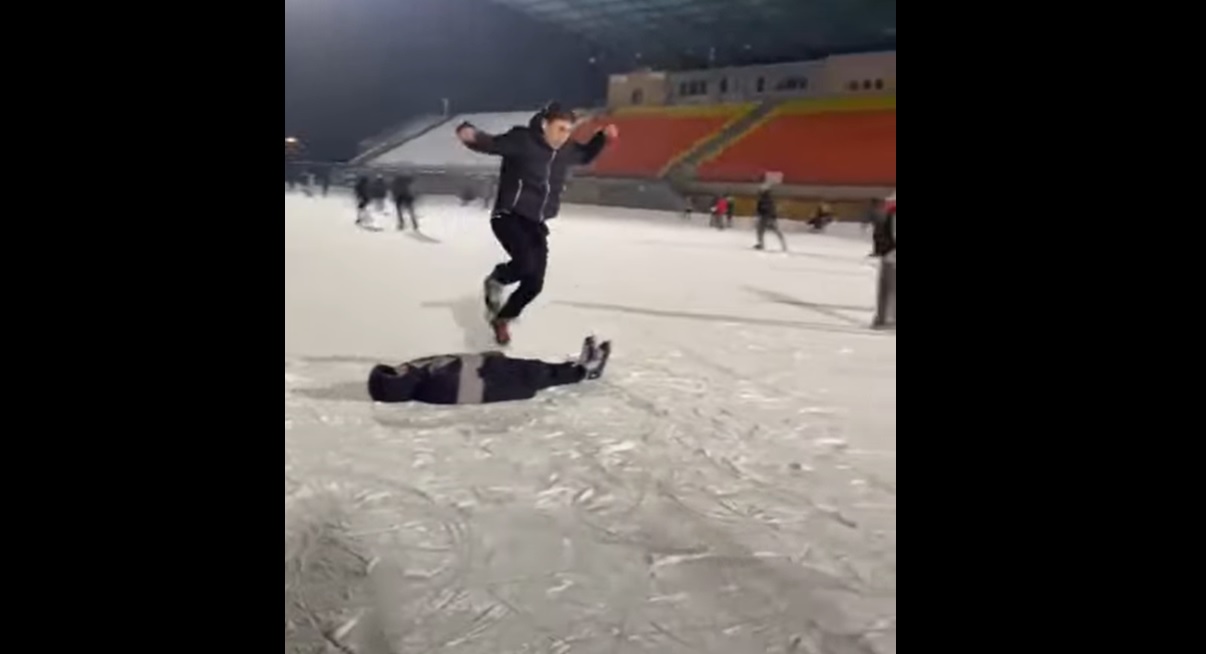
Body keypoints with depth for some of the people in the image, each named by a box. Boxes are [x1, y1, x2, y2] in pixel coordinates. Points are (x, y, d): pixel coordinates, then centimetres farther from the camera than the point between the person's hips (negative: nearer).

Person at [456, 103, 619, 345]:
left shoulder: (567, 150, 4)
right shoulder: (522, 140, -15)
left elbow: (585, 156, 26)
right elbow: (489, 143, -19)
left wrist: (603, 137, 10)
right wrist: (470, 134, -41)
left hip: (536, 224, 6)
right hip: (509, 216, -6)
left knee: (534, 284, 4)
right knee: (526, 264, -30)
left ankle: (501, 319, 30)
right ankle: (496, 279, 5)